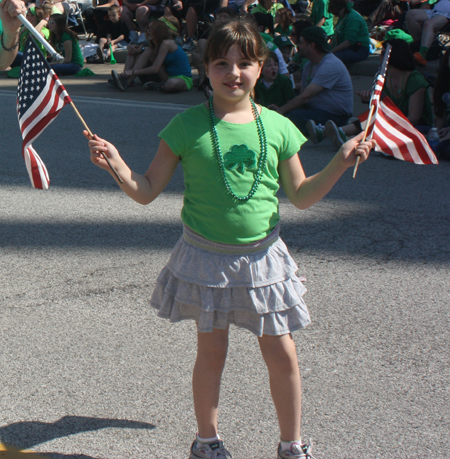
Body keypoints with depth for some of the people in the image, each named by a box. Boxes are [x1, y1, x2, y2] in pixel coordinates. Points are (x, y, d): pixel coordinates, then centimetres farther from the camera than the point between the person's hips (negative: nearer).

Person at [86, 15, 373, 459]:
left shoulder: (277, 127, -1)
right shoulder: (187, 126, -7)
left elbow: (302, 196, 7)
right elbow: (147, 191, -4)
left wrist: (341, 162, -4)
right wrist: (115, 164, -20)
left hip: (262, 256, 2)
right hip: (206, 257, -2)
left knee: (281, 354, 5)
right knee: (211, 351, 7)